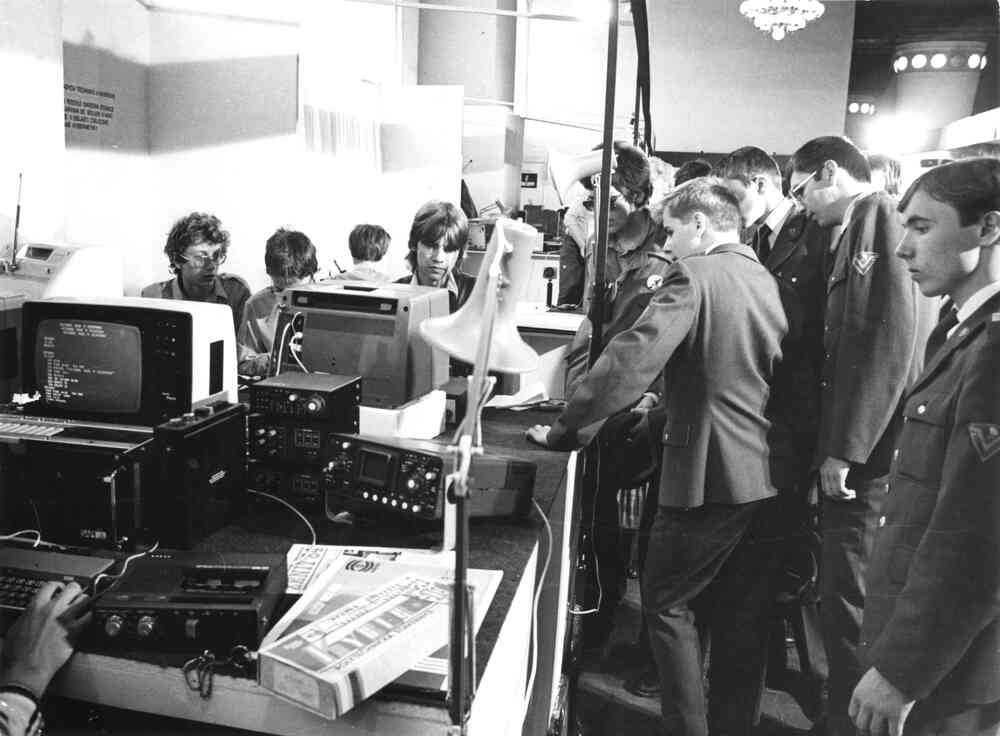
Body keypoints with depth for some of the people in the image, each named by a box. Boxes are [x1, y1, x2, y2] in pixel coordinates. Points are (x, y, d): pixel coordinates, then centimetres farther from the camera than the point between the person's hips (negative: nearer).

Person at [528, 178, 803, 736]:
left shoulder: (694, 275, -11)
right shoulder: (773, 285, 12)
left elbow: (631, 360, -18)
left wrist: (566, 431, -10)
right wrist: (662, 417, 23)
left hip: (709, 475, -7)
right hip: (770, 478, 7)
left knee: (668, 604, 10)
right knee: (744, 620, 16)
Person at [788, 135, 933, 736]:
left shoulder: (882, 219, -12)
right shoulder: (857, 230, 16)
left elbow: (891, 344, -21)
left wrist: (845, 450, -19)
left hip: (868, 456, -9)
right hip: (850, 449, 9)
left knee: (851, 600, 0)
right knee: (841, 594, 17)